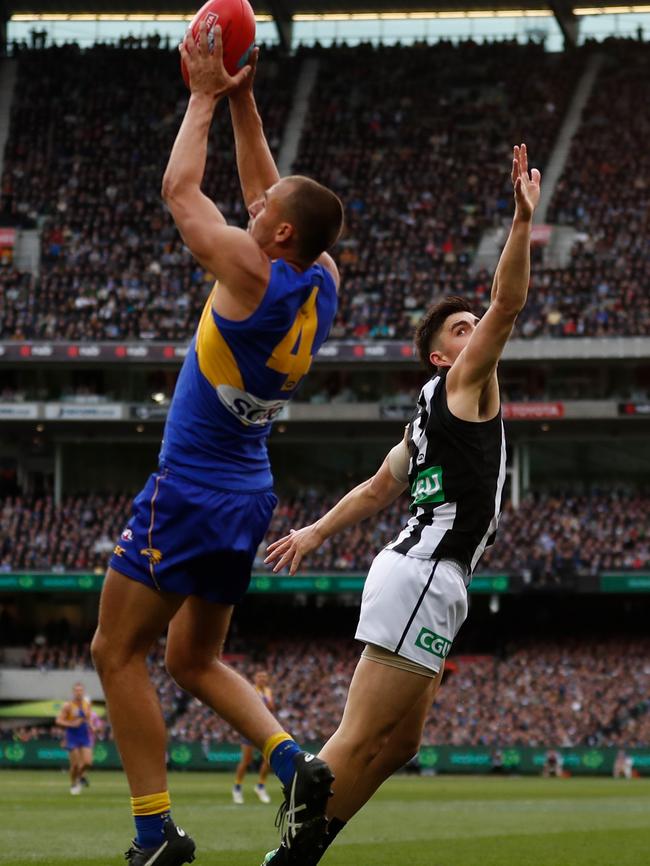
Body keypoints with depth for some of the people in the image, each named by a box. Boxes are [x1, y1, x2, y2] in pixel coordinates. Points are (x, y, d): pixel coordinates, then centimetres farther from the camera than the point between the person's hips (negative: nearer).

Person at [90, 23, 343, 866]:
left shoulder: (251, 273, -19)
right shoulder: (322, 282, 2)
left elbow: (179, 189, -6)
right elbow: (268, 190, 18)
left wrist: (205, 98, 6)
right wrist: (242, 101, 17)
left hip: (189, 494, -8)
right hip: (248, 497, 8)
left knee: (117, 652, 0)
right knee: (194, 661, 18)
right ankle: (292, 760, -4)